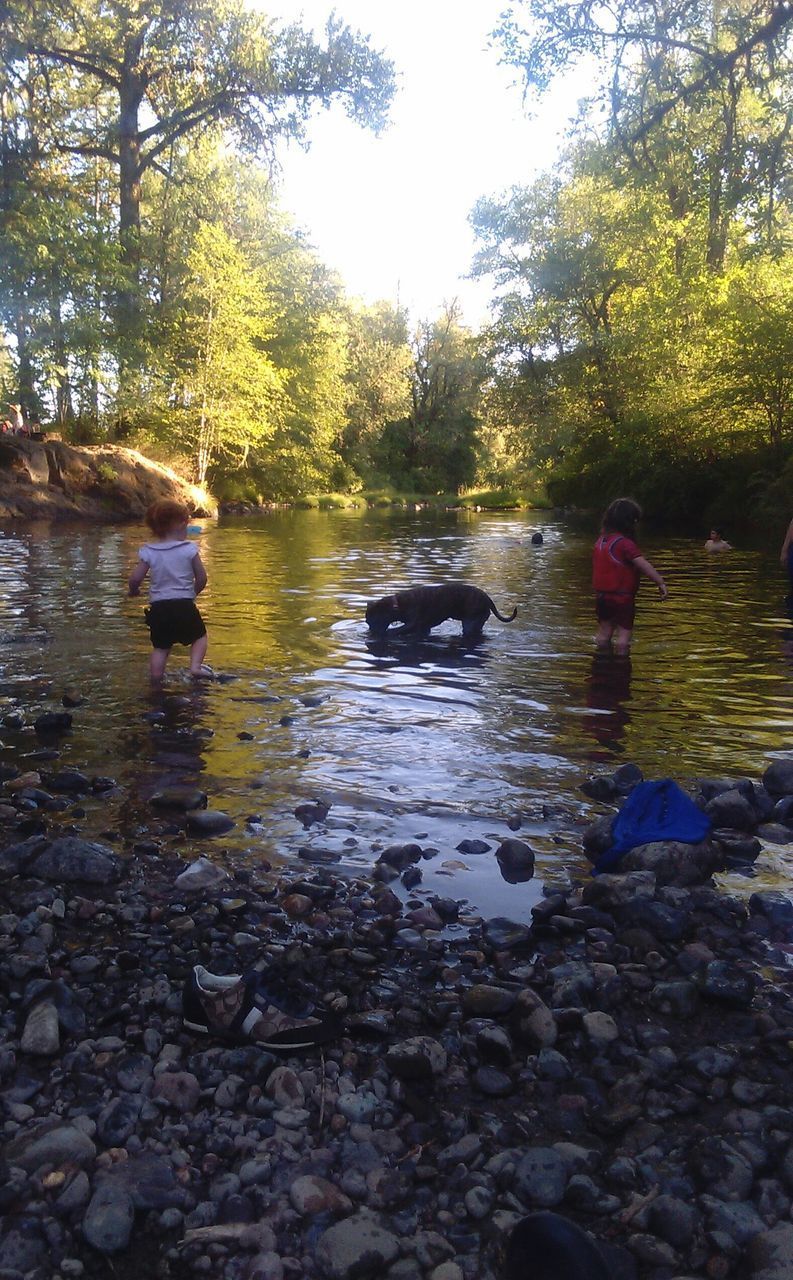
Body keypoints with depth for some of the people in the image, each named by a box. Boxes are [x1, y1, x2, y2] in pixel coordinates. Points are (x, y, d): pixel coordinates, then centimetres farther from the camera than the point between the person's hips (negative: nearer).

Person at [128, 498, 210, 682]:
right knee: (199, 635, 18)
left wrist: (133, 591, 18)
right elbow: (202, 578, -3)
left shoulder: (148, 551, -2)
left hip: (158, 607, 2)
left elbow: (135, 579, -4)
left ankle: (156, 679, 10)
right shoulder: (189, 549, -6)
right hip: (184, 604, -2)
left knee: (160, 646, 15)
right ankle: (195, 665, -2)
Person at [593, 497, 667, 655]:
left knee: (604, 632, 16)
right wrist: (660, 582, -26)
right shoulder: (624, 543, -19)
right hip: (622, 595, -7)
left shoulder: (601, 540, 5)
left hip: (601, 594, 7)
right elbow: (643, 564, -26)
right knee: (624, 632, 3)